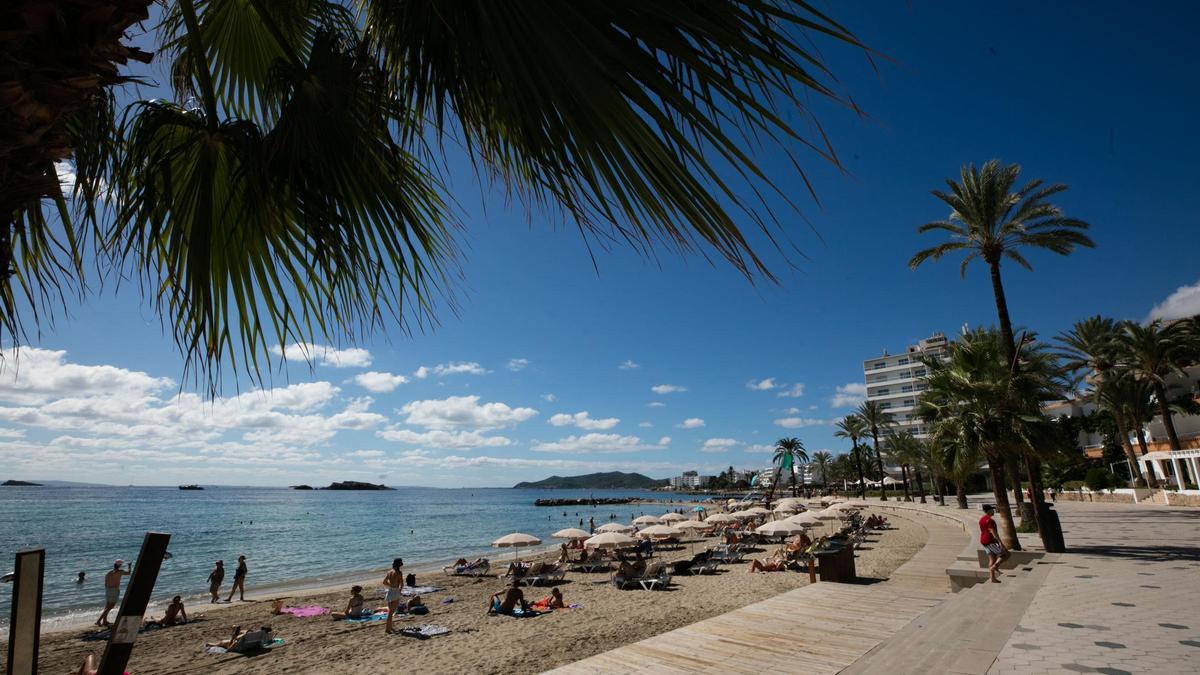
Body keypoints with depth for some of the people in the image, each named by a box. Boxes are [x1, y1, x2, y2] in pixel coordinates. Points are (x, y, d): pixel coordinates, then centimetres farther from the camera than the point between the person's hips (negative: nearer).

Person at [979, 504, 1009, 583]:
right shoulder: (989, 520, -17)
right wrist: (1000, 542, -24)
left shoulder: (982, 519, 14)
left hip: (984, 541, 9)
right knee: (1005, 554, 2)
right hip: (991, 541, -9)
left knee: (992, 559, 9)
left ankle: (993, 578, 7)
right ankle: (993, 567, -8)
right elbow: (993, 532, -23)